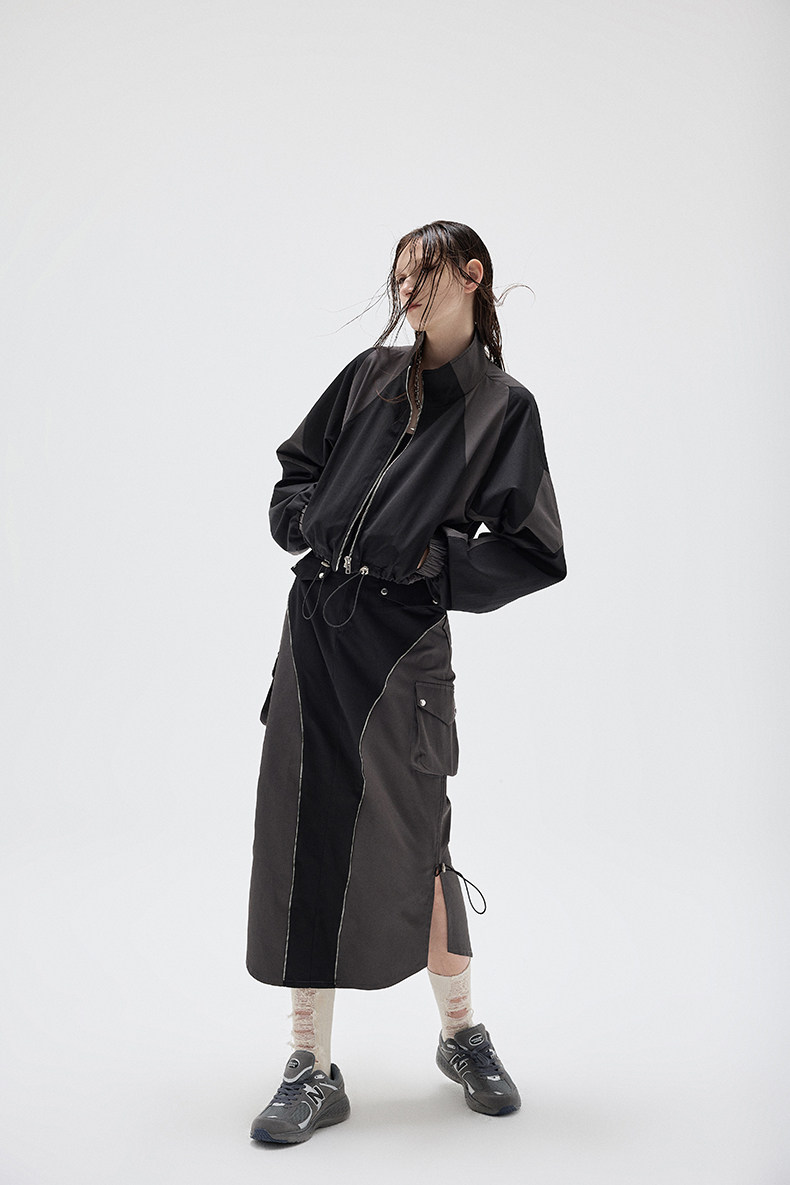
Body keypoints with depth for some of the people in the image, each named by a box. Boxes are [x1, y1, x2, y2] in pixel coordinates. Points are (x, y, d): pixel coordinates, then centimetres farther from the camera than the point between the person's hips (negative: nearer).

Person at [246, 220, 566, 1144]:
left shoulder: (505, 408, 1)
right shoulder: (370, 375, 13)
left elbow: (533, 554, -2)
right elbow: (296, 470, 21)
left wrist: (434, 561, -11)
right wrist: (310, 521, 2)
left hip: (402, 643, -4)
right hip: (314, 626, 4)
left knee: (410, 844, 4)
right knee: (303, 838, 2)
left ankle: (462, 1035, 30)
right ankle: (312, 1070, 14)